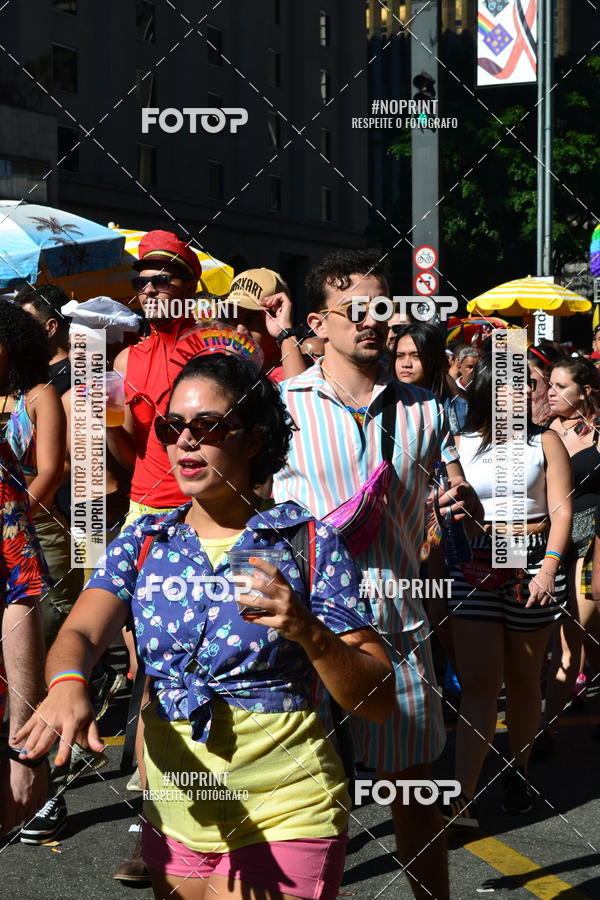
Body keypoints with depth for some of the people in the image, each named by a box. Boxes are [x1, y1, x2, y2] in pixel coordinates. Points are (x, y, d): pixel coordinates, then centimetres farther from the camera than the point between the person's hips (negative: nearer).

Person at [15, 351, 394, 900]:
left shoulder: (309, 542, -7)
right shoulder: (143, 542, 4)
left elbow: (378, 700, -9)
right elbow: (80, 633, -12)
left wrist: (309, 633, -27)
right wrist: (68, 685, -35)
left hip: (283, 816, -4)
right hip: (174, 815, 4)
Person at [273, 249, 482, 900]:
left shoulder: (423, 409, 7)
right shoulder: (280, 406, -1)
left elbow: (463, 503, 13)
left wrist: (465, 505, -10)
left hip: (398, 627, 2)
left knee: (414, 790, 9)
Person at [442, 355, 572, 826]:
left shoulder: (544, 442, 5)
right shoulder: (460, 444, 5)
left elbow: (561, 510, -1)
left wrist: (548, 569, -13)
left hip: (532, 562, 1)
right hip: (473, 569, -1)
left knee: (523, 679, 11)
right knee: (479, 684, -9)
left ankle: (518, 771, 31)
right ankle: (463, 799, -14)